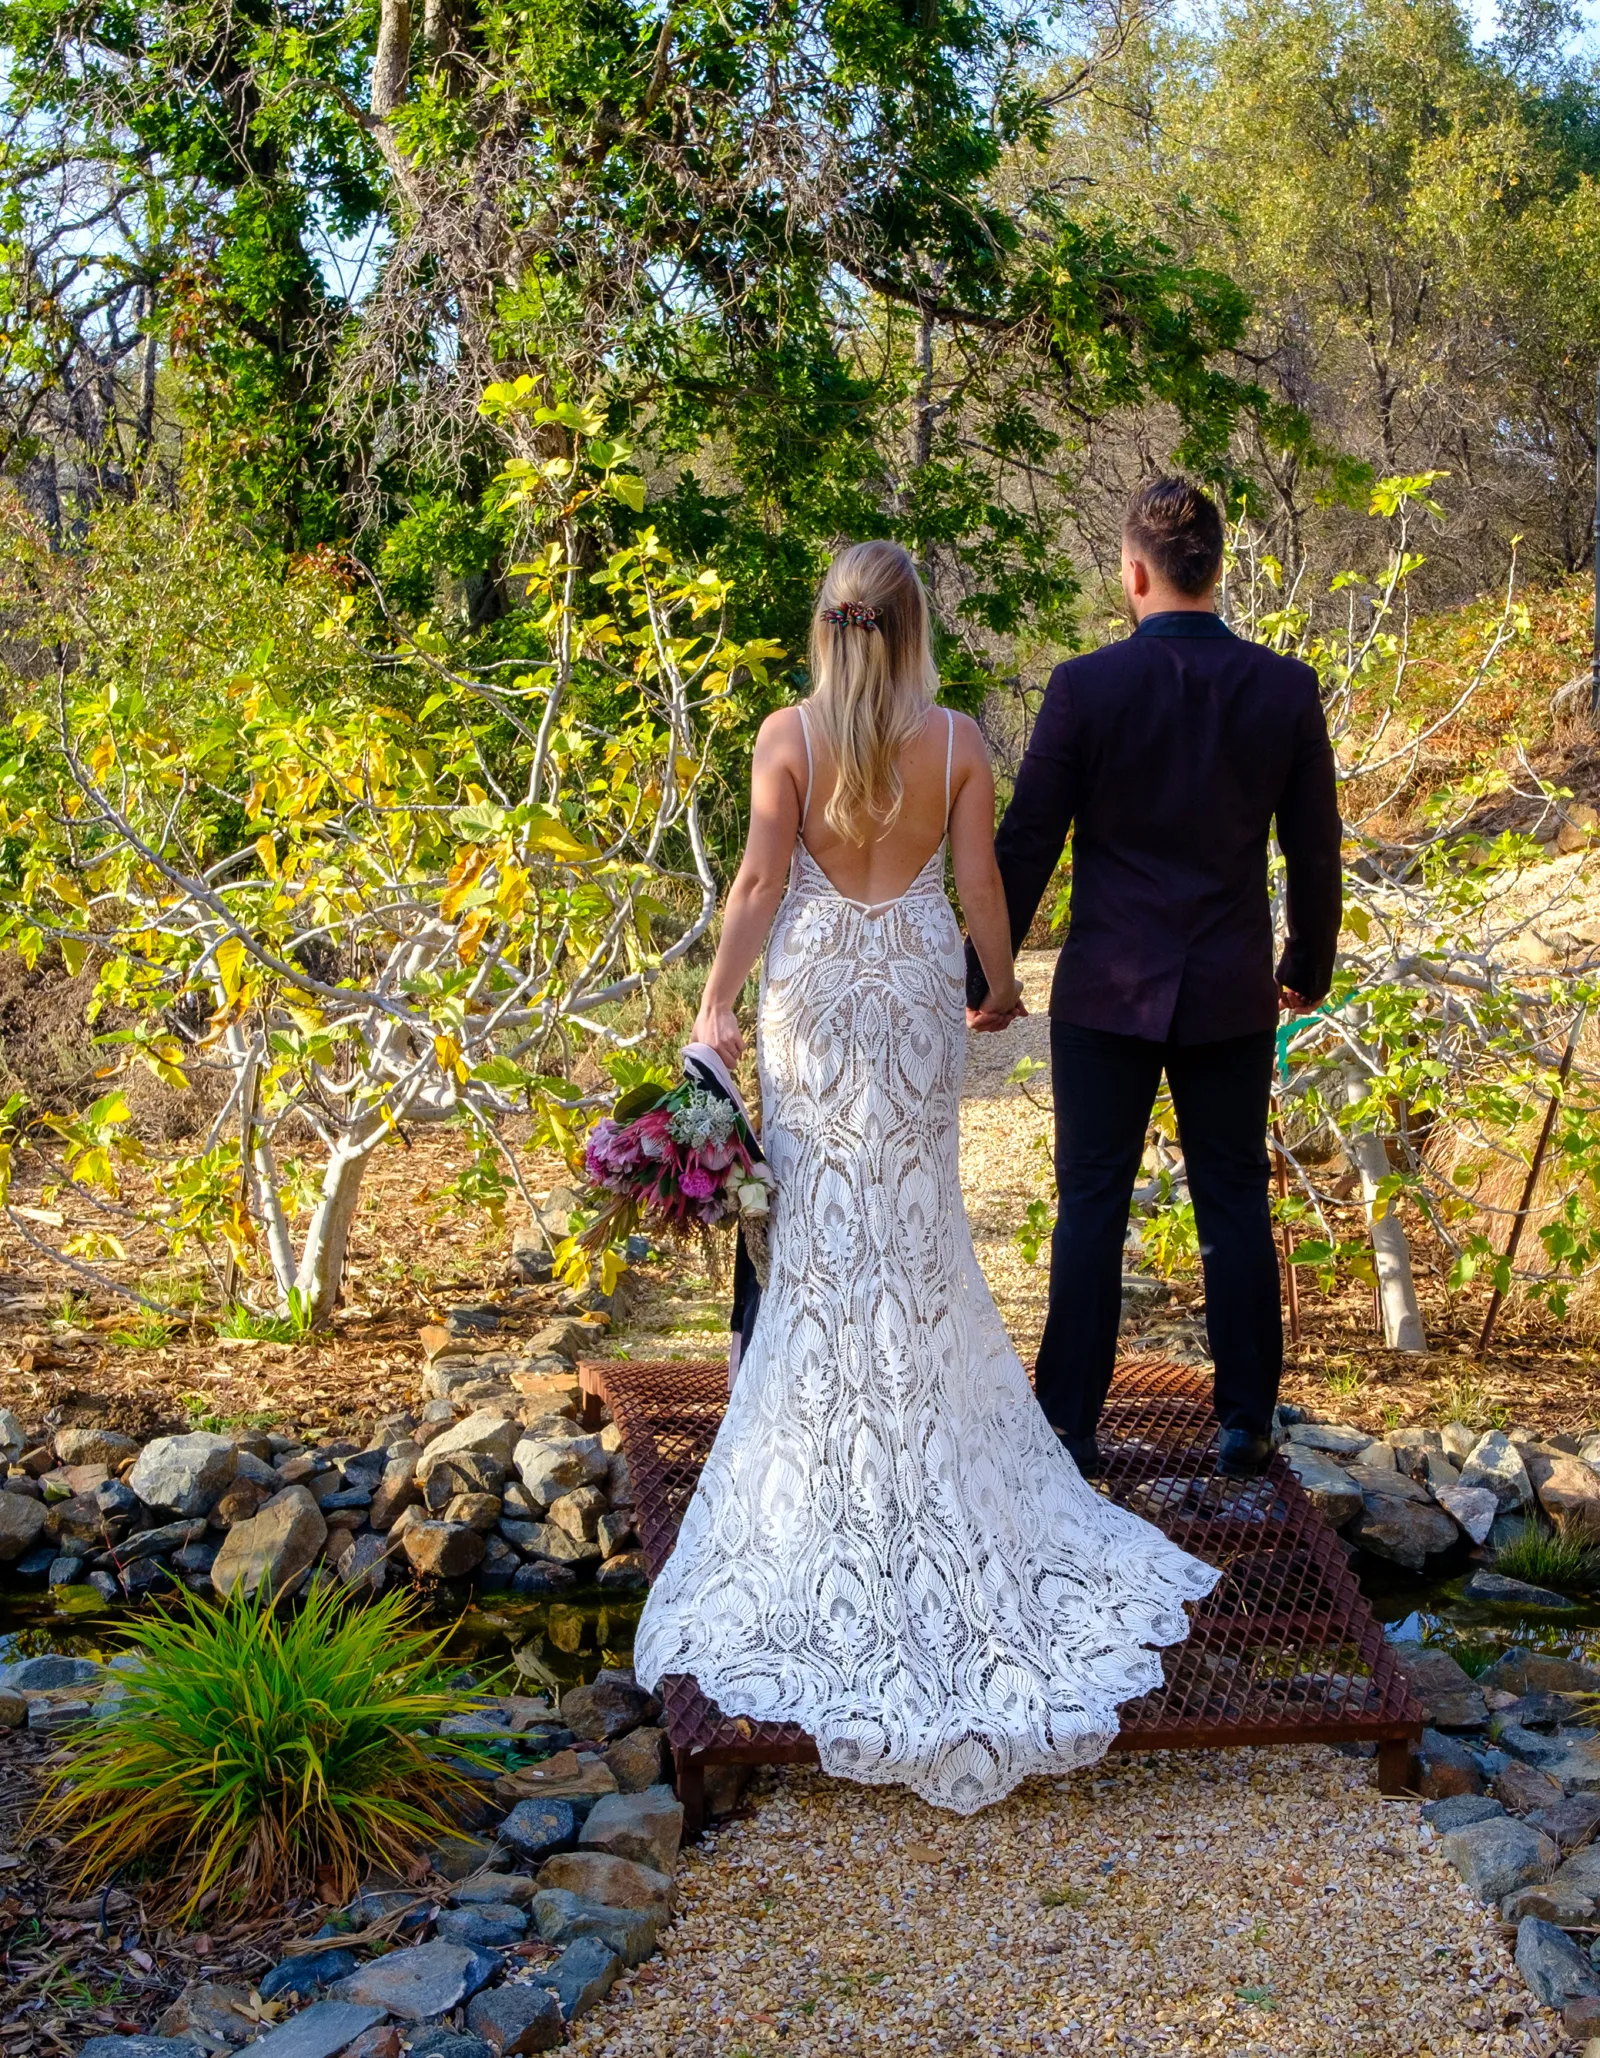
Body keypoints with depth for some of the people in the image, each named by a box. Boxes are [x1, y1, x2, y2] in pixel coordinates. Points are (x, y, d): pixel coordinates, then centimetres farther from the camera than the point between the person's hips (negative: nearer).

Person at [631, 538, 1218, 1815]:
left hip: (815, 987, 0)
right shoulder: (956, 740, -6)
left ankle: (827, 1432, 19)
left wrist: (718, 1004, 0)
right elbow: (980, 883, -2)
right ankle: (921, 1400, 24)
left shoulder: (788, 737, -9)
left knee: (823, 1220, 10)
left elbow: (761, 884, -9)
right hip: (918, 988, 1)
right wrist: (1000, 985, 14)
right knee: (915, 1218, 13)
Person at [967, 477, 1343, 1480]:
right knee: (1236, 1206, 11)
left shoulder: (1085, 686, -9)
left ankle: (1071, 1424, 10)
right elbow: (1315, 850, 4)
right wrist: (1308, 968, 19)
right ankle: (1247, 1424, 18)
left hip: (1109, 990, -2)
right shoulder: (1287, 688, -3)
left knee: (1092, 1206, 6)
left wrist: (987, 972, 5)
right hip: (1233, 994, 2)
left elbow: (1025, 845, -6)